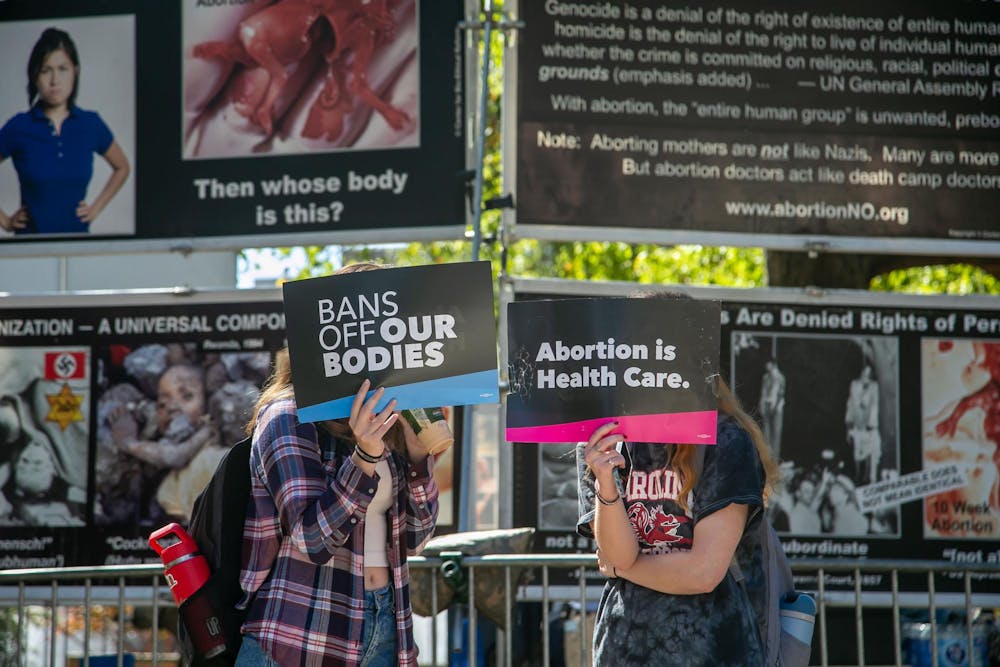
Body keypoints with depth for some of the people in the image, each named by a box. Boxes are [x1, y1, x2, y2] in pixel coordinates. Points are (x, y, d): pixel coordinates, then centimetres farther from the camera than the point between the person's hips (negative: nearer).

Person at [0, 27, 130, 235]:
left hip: (77, 234, 2)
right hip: (31, 238, -2)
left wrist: (96, 208, 10)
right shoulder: (19, 127, -5)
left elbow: (122, 168, 18)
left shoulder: (91, 124, 2)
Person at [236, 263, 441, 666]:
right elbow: (313, 538, -16)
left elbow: (412, 542, 9)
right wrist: (366, 455, -27)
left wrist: (420, 454, -3)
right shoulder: (290, 417, -8)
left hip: (383, 631, 6)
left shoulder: (386, 422, 10)